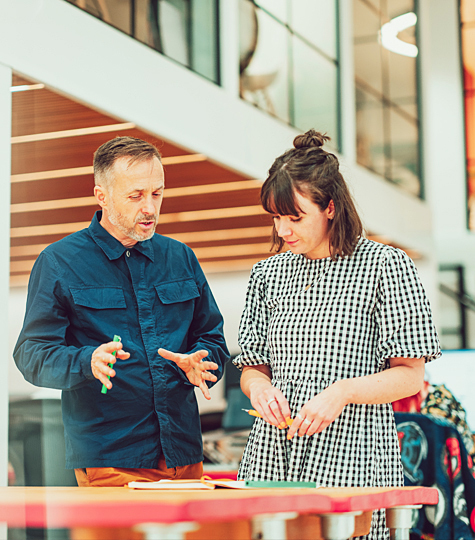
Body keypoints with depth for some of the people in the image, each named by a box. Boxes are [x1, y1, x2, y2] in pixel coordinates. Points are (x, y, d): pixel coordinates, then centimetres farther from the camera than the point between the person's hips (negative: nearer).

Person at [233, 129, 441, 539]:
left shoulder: (386, 265, -2)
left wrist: (342, 391, -17)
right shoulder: (269, 274, 12)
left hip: (352, 458, -4)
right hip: (273, 459, 4)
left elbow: (411, 375, -3)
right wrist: (258, 386, -5)